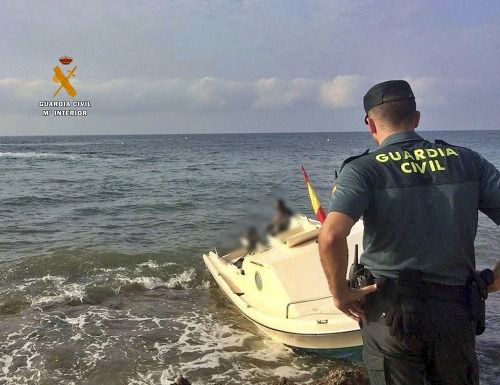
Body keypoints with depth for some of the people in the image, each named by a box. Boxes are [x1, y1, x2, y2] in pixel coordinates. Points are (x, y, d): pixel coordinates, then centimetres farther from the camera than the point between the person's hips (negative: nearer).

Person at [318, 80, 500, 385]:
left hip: (392, 312, -3)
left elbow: (331, 236, -25)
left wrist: (340, 292, -10)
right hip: (458, 312, 4)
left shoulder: (363, 169, -9)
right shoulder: (467, 161, 3)